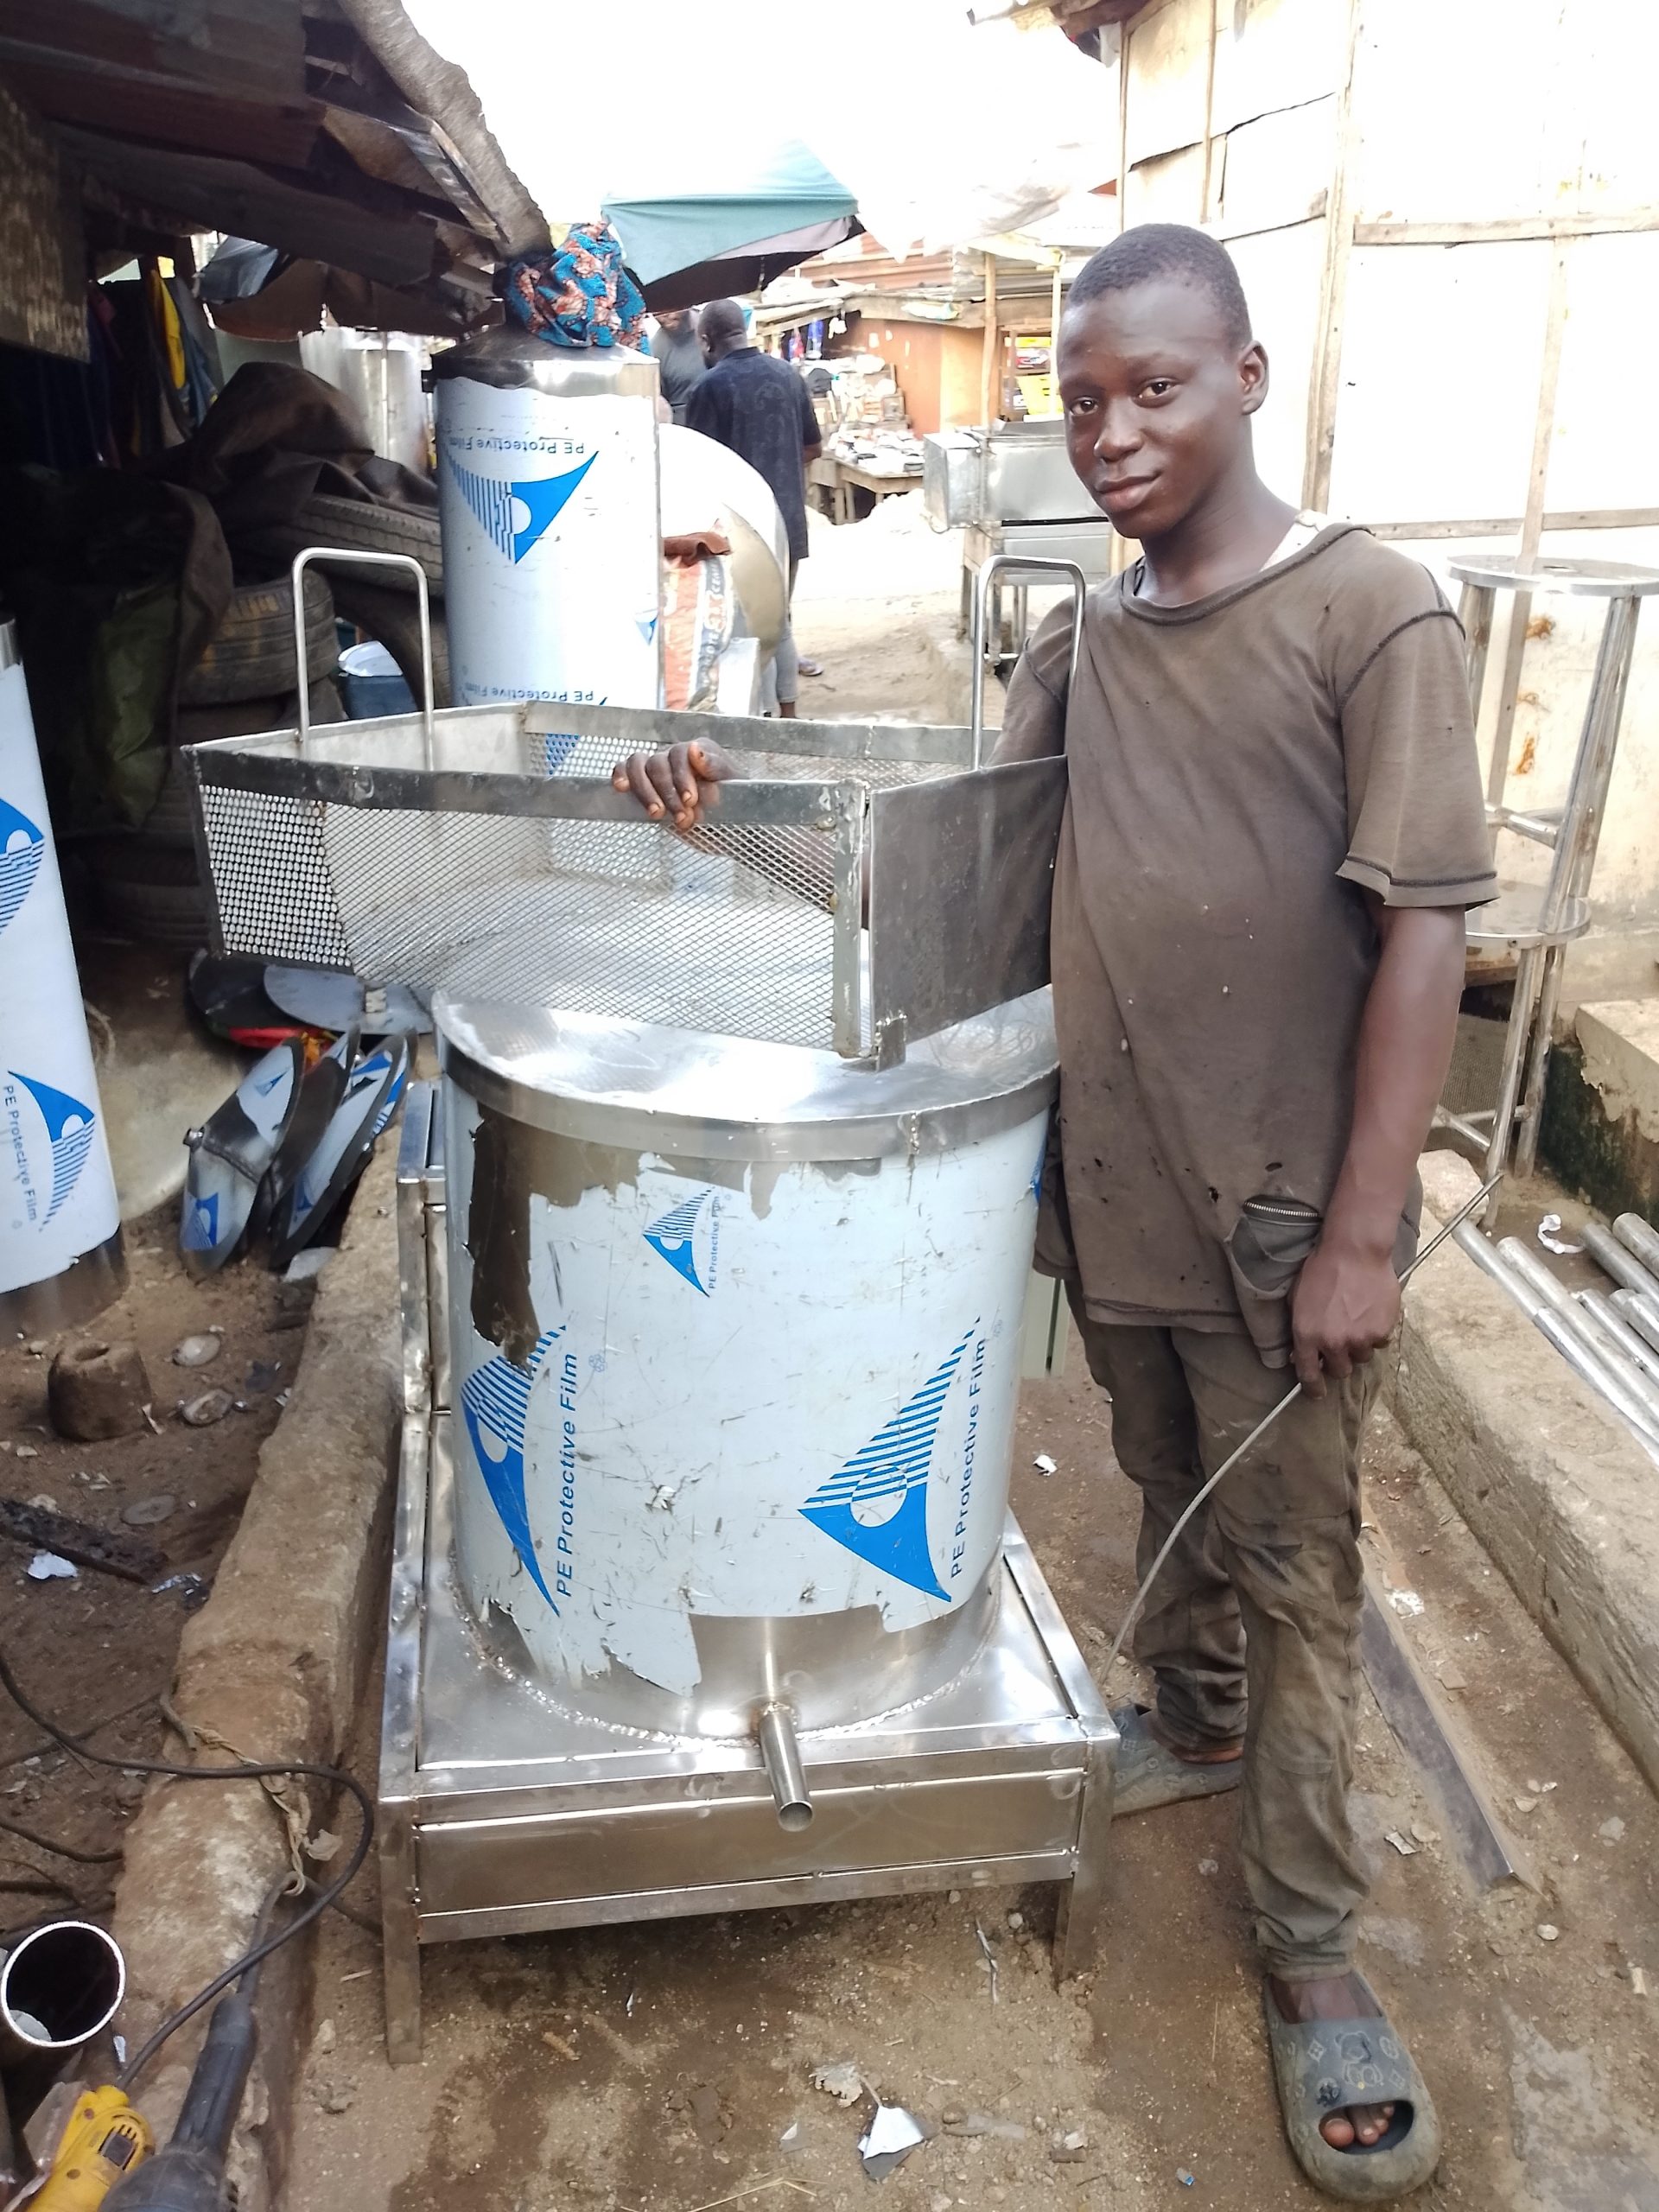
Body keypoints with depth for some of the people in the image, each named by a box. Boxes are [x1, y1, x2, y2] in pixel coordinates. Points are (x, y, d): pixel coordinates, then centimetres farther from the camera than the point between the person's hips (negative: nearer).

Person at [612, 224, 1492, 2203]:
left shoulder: (1369, 614, -11)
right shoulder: (1080, 643, 7)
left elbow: (1421, 929, -14)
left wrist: (1362, 1229, -16)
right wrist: (741, 804, -9)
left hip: (1278, 1201, -5)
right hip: (1113, 1180, 5)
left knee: (1290, 1561, 7)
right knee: (1168, 1491, 23)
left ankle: (1311, 1950, 25)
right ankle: (1194, 1722, 50)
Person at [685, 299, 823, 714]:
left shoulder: (714, 385, -12)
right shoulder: (787, 375, 6)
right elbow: (814, 448, 14)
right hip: (787, 518, 6)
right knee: (779, 620, 15)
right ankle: (786, 714, 20)